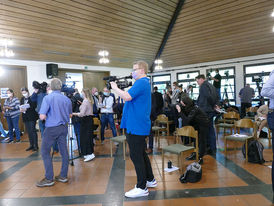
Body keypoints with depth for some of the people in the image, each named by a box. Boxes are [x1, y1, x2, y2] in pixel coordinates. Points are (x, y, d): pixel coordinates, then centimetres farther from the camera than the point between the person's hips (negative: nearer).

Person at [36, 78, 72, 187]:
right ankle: (63, 176, 21)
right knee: (64, 151, 11)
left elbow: (42, 116, -16)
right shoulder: (67, 99, 2)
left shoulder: (48, 98, -12)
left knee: (45, 152, 7)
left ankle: (49, 179, 10)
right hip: (63, 128, 5)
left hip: (51, 128, -5)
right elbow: (70, 115, 13)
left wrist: (47, 117, 4)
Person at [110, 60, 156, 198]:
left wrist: (115, 88, -11)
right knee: (141, 154, 20)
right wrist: (117, 88, 9)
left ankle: (142, 188, 9)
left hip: (136, 126, -11)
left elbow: (127, 97, -26)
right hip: (140, 126, 11)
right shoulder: (144, 83, 19)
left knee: (136, 156, -2)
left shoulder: (141, 83, -15)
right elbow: (129, 97, 20)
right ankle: (150, 179, 32)